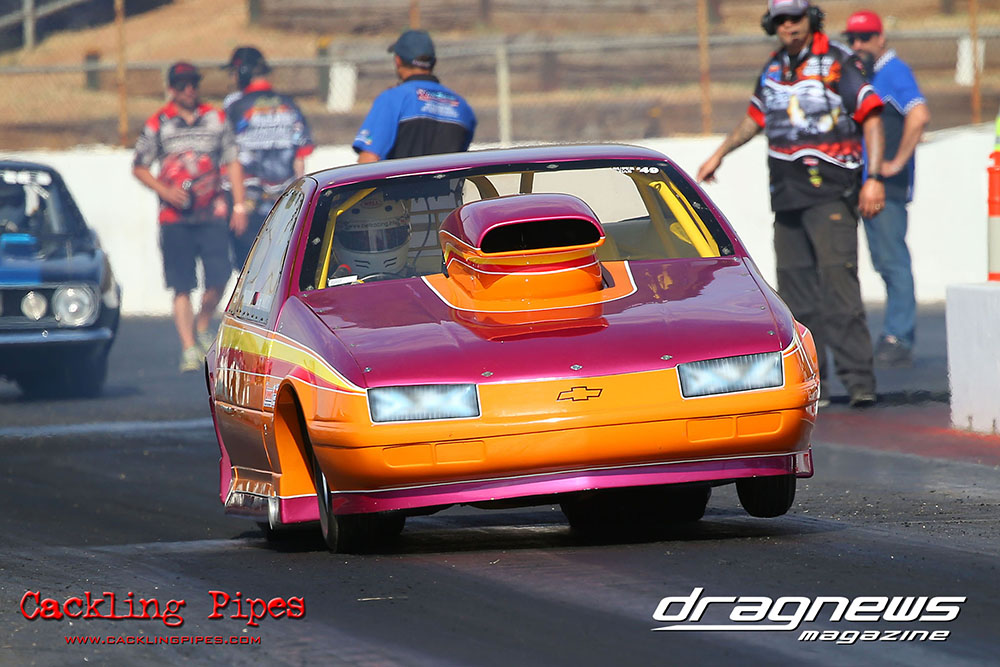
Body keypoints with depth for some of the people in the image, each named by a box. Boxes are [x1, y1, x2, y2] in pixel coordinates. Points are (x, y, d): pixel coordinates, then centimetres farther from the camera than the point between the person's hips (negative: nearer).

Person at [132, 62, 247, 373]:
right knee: (182, 286, -5)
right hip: (175, 217, -2)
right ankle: (189, 348, -3)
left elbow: (232, 162, 13)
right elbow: (139, 167, 8)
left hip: (212, 215, 2)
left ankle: (202, 327, 18)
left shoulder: (215, 119, 10)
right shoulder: (157, 124, 4)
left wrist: (239, 206, 7)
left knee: (219, 277, -8)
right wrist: (165, 191, -9)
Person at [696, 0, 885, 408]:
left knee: (837, 277, -16)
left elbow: (871, 117, -10)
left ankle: (859, 379, -19)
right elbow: (756, 117, 30)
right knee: (795, 284, 6)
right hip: (788, 196, 7)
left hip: (831, 192, -7)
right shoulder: (773, 68, 14)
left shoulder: (838, 62, -6)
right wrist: (719, 155, 36)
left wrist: (874, 178, -18)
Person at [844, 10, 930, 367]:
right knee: (883, 261, 10)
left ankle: (898, 340, -9)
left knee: (893, 260, -9)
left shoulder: (894, 72, -10)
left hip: (888, 187, -9)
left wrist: (897, 162, -21)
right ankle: (899, 335, 14)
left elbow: (919, 115, -25)